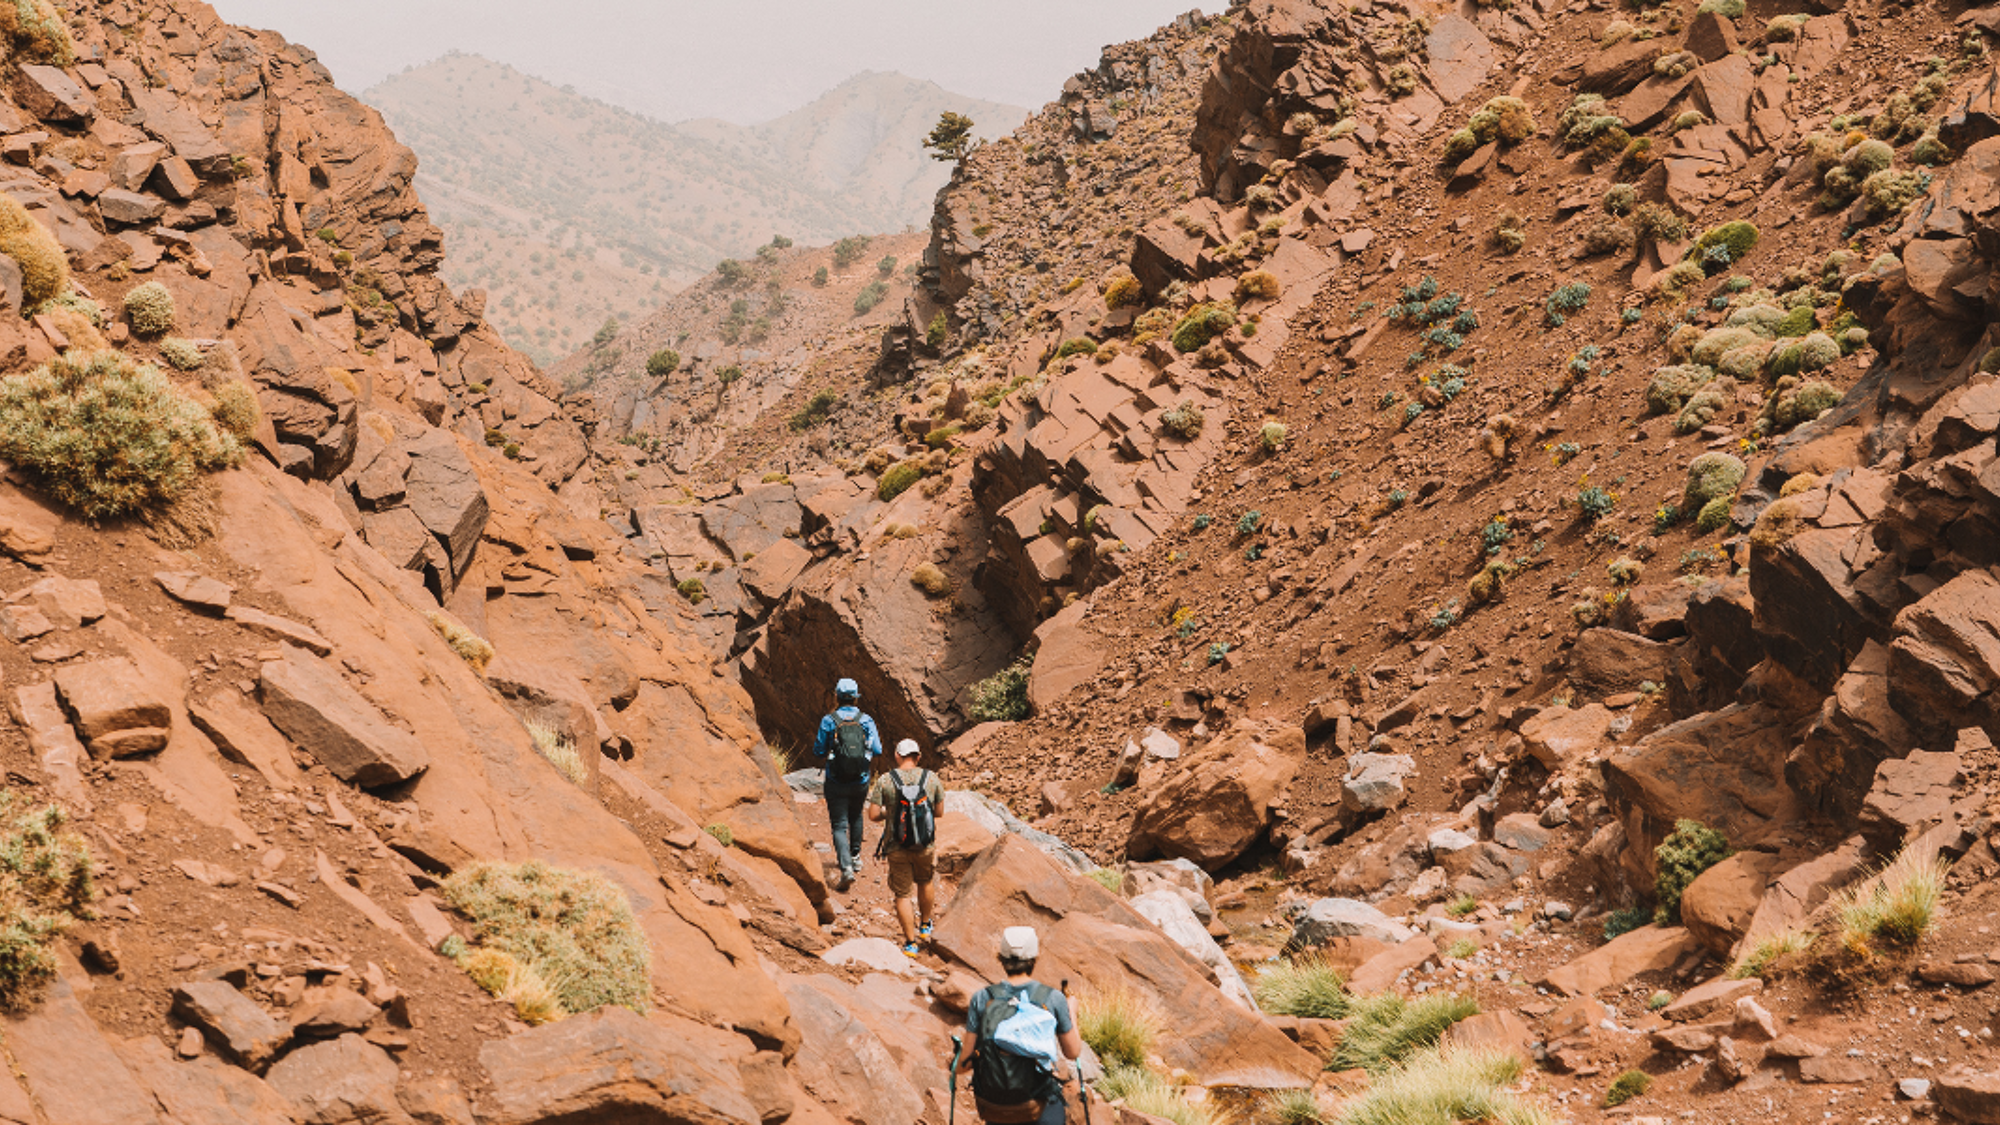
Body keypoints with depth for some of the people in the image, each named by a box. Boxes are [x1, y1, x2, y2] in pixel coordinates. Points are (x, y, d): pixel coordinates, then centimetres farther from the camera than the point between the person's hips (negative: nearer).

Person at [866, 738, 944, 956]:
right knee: (924, 883, 27)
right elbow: (940, 812, 4)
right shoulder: (931, 778, -5)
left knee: (903, 894, 9)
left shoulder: (885, 781, -11)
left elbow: (873, 815, -11)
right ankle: (925, 926, 44)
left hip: (897, 847, -2)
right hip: (926, 846, 2)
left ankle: (910, 943, 11)